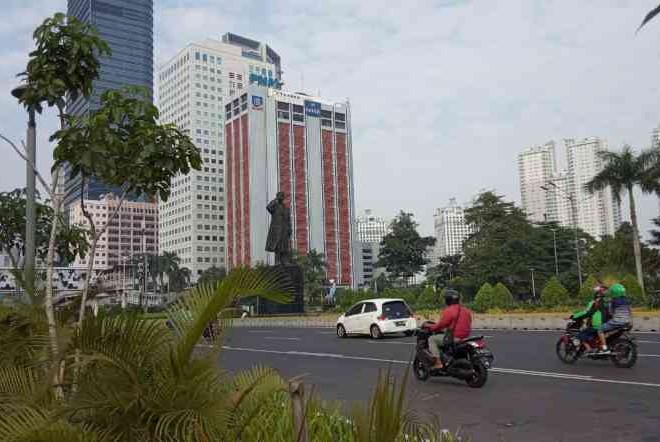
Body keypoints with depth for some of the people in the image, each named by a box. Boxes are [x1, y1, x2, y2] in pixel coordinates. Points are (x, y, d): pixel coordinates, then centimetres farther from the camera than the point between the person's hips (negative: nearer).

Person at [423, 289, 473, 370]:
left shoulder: (449, 310, -11)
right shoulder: (466, 310, 13)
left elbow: (441, 324, -14)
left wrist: (430, 328, 1)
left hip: (454, 338, -9)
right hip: (466, 338, 9)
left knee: (432, 339, 3)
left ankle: (438, 362, -10)